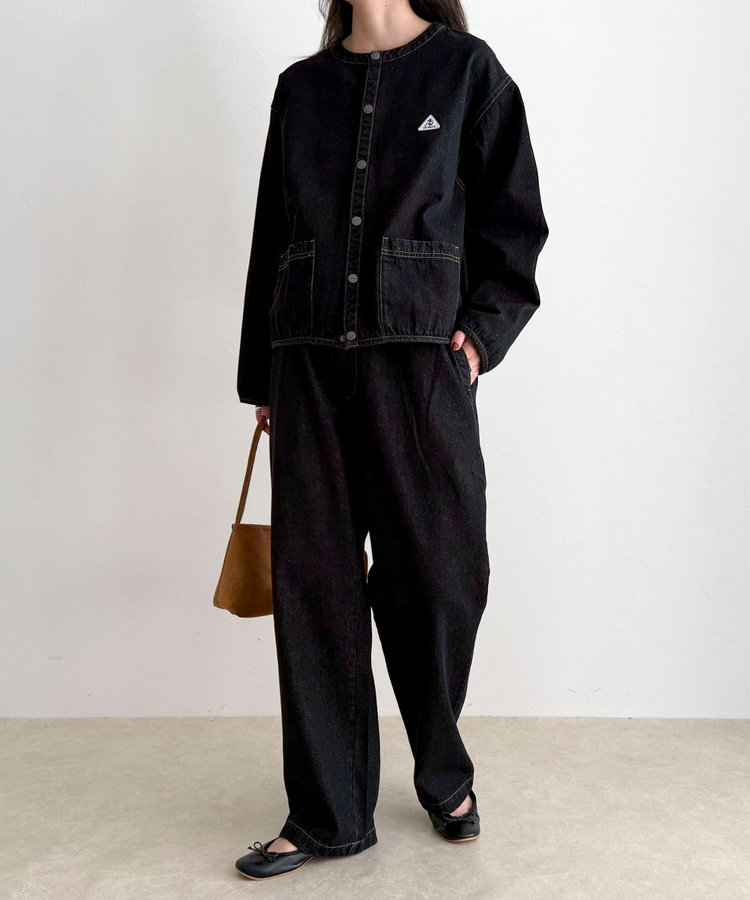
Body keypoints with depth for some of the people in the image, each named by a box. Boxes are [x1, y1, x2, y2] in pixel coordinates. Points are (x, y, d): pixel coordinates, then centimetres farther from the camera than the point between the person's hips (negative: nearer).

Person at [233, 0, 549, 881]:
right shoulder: (300, 86, 16)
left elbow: (513, 220, 6)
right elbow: (271, 236, 16)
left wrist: (483, 328, -9)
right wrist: (261, 376, 14)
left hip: (421, 355, -2)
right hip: (308, 357, 3)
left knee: (437, 573, 3)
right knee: (313, 583, 2)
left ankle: (445, 779, 29)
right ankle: (327, 814, 16)